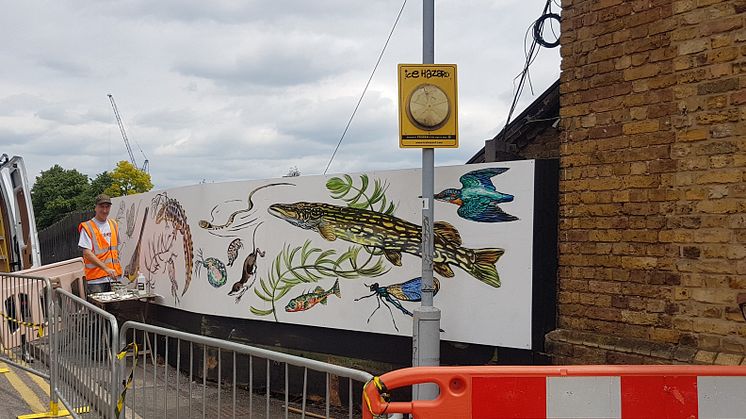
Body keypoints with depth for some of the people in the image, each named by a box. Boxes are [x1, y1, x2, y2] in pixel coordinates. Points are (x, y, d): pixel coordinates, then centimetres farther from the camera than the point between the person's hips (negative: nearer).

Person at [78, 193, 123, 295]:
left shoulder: (114, 225, 14)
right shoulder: (87, 227, -4)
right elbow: (87, 253, -13)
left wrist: (116, 270, 13)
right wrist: (106, 269, -21)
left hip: (114, 277, 5)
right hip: (96, 279, -5)